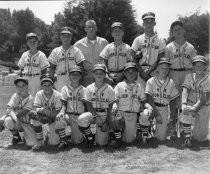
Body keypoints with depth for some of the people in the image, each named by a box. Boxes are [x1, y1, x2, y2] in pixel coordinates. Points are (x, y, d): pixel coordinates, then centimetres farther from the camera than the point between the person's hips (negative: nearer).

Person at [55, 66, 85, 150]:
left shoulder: (83, 89, 6)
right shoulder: (65, 88, 6)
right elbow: (64, 104, -3)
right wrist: (62, 111, -25)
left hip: (79, 117, 0)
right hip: (68, 115, 1)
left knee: (77, 141, -9)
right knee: (59, 119, -34)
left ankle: (78, 133, 27)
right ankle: (64, 141, -13)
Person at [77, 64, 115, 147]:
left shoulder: (109, 89, 0)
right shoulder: (89, 88, 2)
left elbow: (110, 108, -1)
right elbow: (88, 105, -3)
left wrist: (106, 122, -9)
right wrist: (96, 116, -18)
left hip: (104, 115, -1)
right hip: (92, 113, 1)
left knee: (101, 143, -9)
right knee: (81, 119, -34)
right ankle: (90, 136, -6)